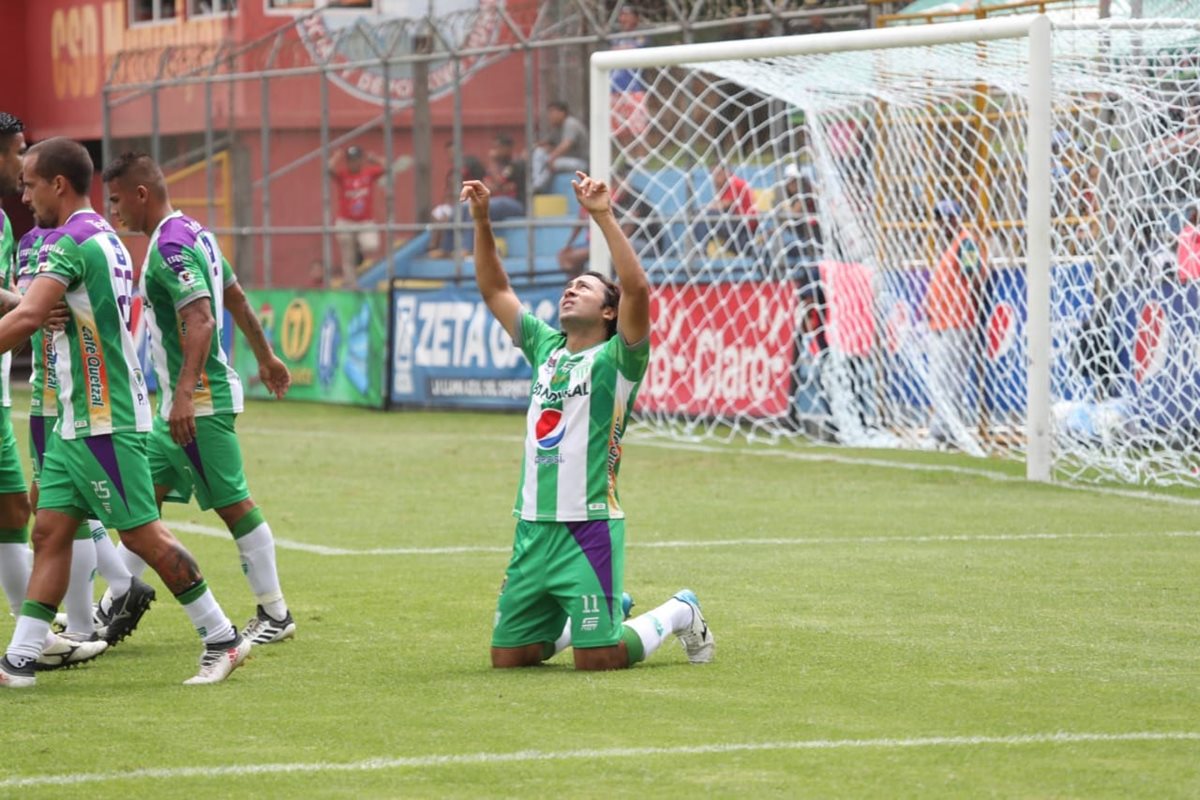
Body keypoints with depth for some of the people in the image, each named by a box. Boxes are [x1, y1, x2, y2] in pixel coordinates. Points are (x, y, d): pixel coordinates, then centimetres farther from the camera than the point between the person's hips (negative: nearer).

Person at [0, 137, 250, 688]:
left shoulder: (72, 241, -16)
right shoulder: (104, 238, 15)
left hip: (103, 420, -10)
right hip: (79, 420, 10)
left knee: (142, 533, -4)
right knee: (50, 532, 5)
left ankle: (222, 638, 3)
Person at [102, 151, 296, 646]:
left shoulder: (170, 247, -19)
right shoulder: (194, 233, 12)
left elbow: (200, 320, -29)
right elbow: (237, 300, 21)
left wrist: (185, 393, -34)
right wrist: (265, 357, 31)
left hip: (201, 401, -10)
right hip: (179, 399, 10)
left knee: (234, 504, -4)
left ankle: (275, 616, 2)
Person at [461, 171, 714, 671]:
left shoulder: (616, 359, -3)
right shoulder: (546, 348, 15)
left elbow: (637, 288, -20)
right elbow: (495, 291, 20)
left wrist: (603, 218, -23)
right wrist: (482, 221, 10)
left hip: (589, 528, -6)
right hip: (532, 529, 6)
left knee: (598, 659, -9)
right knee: (508, 656, 5)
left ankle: (679, 613, 19)